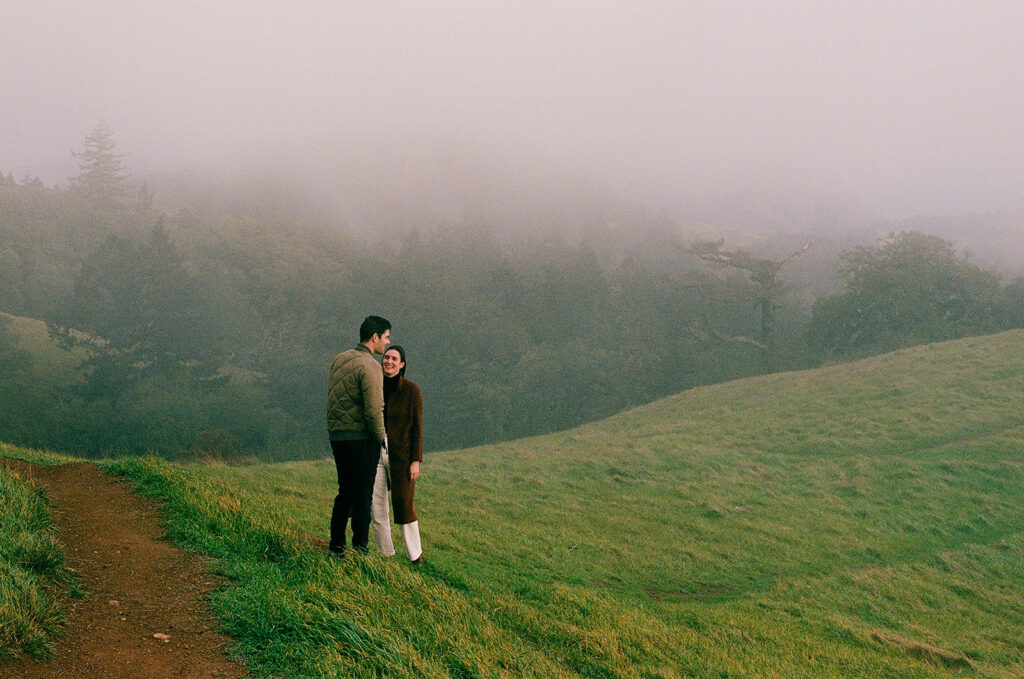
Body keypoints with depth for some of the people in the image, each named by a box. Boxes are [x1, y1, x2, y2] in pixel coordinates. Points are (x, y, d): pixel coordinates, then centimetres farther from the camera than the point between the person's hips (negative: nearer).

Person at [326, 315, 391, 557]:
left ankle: (336, 546, 19)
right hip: (361, 438, -8)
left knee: (346, 492, 16)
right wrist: (381, 437, -5)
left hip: (337, 435, 8)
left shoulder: (340, 359, 10)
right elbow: (374, 410, -21)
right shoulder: (370, 367, -16)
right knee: (363, 495, 1)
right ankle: (360, 549, 4)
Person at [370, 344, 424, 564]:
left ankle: (416, 555, 12)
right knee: (376, 507, 3)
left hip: (400, 456, -4)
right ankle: (385, 556, 15)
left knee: (403, 505, -3)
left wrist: (416, 460, -9)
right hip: (375, 454, 4)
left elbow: (417, 426, -4)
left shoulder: (411, 390, -4)